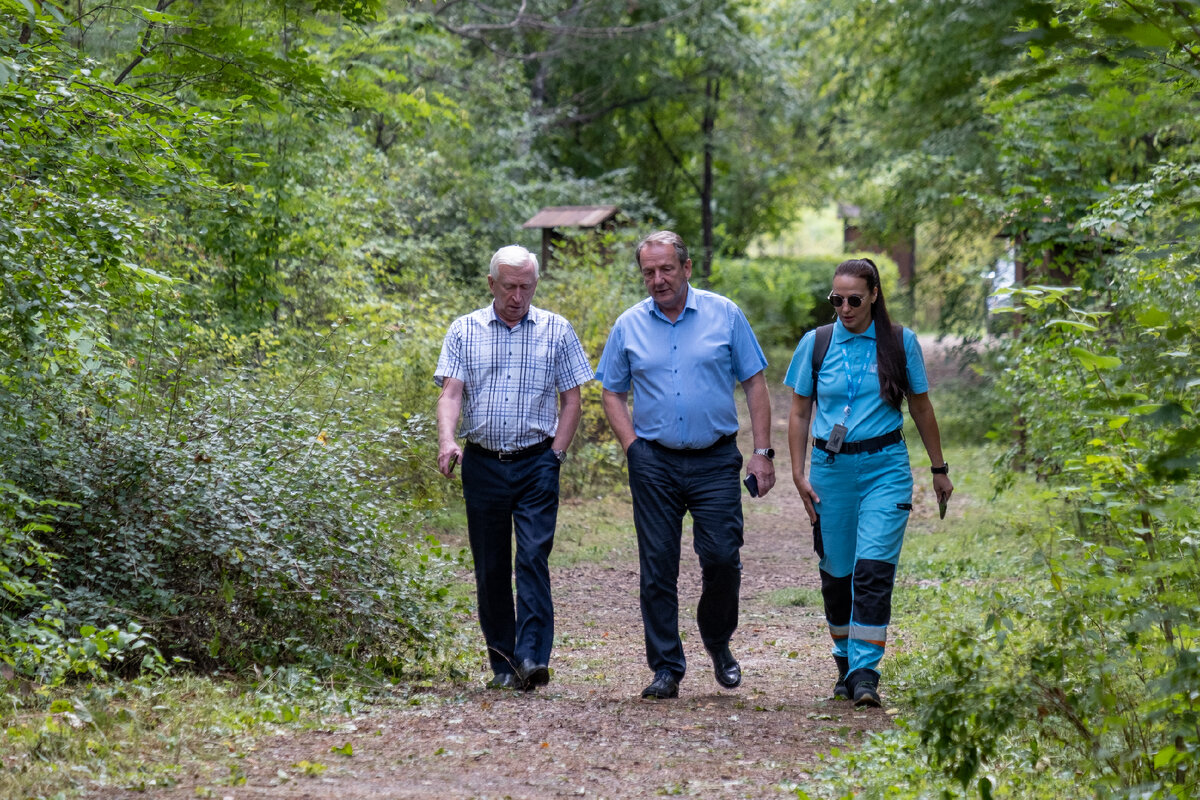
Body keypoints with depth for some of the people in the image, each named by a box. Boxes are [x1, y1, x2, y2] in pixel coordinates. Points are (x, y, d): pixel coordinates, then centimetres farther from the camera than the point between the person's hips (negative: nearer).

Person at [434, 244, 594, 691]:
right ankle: (503, 665, 13)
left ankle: (532, 657, -19)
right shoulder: (464, 331, 6)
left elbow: (571, 398, 7)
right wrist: (447, 441, -20)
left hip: (536, 464, -2)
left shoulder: (557, 331, 5)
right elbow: (451, 392, -3)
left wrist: (556, 453, -3)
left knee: (533, 557, -14)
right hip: (482, 464, 2)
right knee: (490, 567, 5)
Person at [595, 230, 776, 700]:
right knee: (657, 568, 1)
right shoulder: (629, 326, 6)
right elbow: (612, 392, 13)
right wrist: (632, 448, -2)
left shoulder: (724, 316, 2)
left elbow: (754, 383, 4)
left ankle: (717, 641, 21)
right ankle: (666, 667, 9)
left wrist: (763, 453, -3)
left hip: (715, 460, -1)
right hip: (654, 463, 1)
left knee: (722, 558, -6)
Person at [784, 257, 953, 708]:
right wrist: (799, 474, 2)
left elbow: (921, 408, 10)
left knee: (874, 568, -14)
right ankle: (845, 663, 24)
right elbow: (799, 413, 8)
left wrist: (939, 470, 14)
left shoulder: (900, 342, 1)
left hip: (885, 467, -2)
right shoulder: (815, 344, 3)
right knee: (836, 572, 7)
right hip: (832, 468, 2)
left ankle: (865, 672, -15)